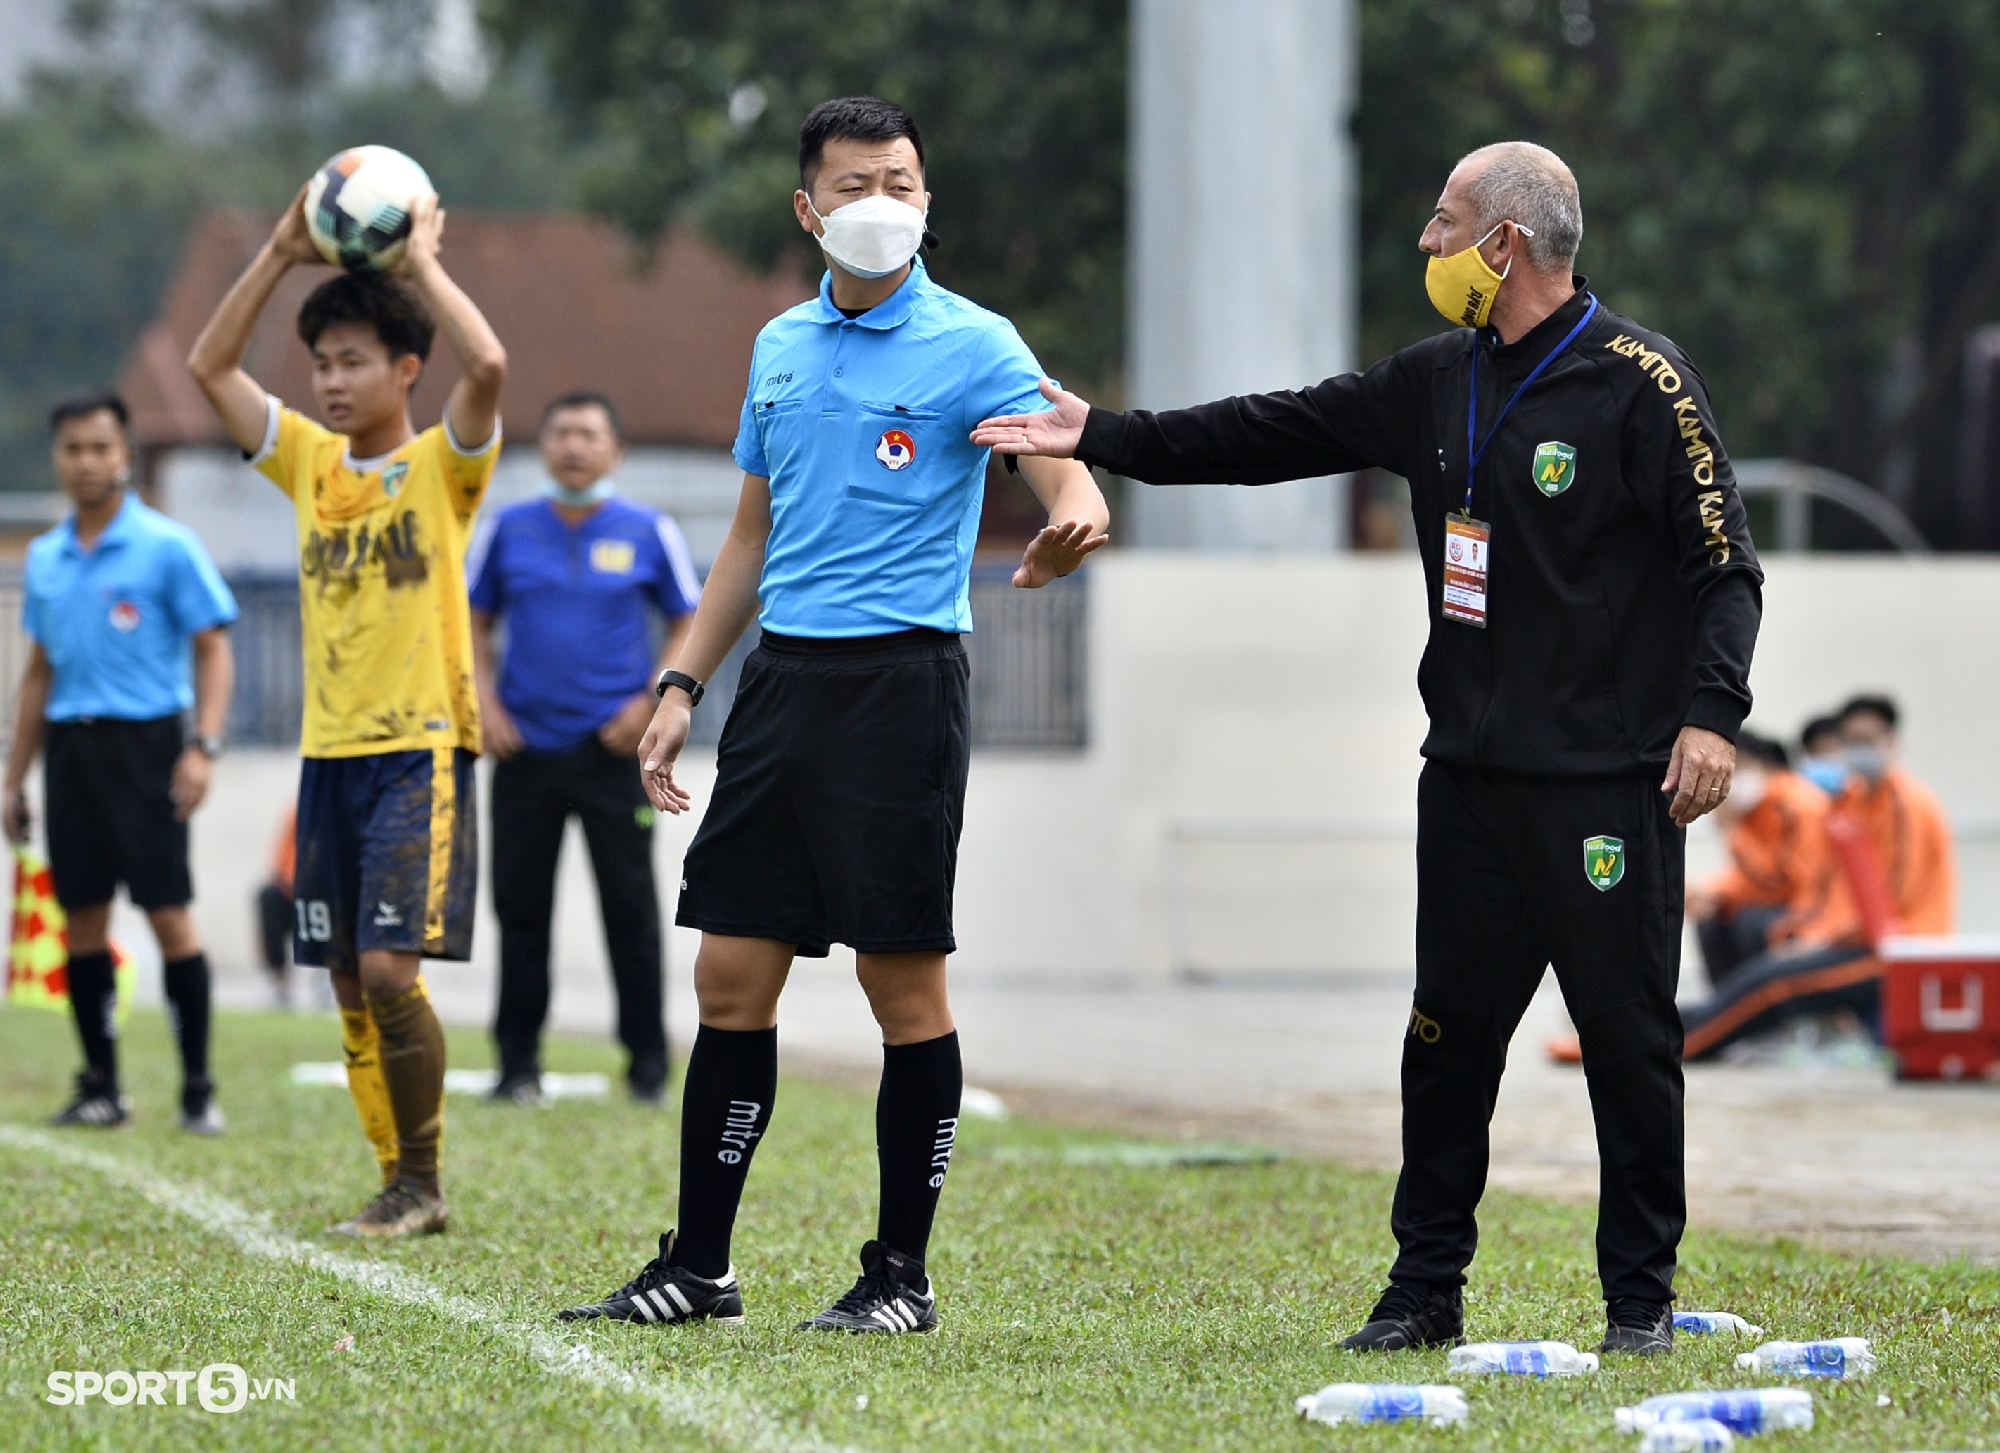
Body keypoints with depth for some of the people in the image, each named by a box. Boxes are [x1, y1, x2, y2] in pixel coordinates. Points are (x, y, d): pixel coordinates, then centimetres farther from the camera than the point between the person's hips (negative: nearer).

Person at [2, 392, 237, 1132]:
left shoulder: (167, 546, -3)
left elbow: (213, 650, -3)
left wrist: (204, 746, -15)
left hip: (143, 741, -5)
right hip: (68, 748, 5)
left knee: (168, 913, -8)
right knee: (82, 919, 4)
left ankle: (198, 1089, -3)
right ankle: (100, 1085, 11)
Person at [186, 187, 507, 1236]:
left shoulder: (443, 465, -4)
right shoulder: (308, 463, 11)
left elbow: (487, 364, -23)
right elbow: (209, 365, 8)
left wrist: (422, 260, -14)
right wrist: (281, 254, 2)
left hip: (421, 750, -6)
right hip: (329, 754, 6)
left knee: (390, 968, -15)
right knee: (350, 987, 6)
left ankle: (420, 1180, -3)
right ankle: (402, 1188, 13)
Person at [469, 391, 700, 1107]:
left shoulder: (649, 532, 2)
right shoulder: (509, 530, 6)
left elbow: (688, 623, 7)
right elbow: (475, 622, 13)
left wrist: (651, 703, -5)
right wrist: (485, 703, 0)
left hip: (613, 746, -2)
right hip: (525, 745, 2)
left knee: (630, 906, -2)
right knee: (520, 905, 3)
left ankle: (647, 1062, 6)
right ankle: (519, 1063, 11)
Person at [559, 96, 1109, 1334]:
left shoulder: (971, 345, -4)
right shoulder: (782, 347, 14)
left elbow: (1067, 475, -17)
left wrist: (1074, 522, -41)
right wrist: (684, 686, 16)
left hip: (901, 676, -6)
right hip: (784, 676, 6)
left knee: (905, 983, -2)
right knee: (732, 977, 5)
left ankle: (903, 1275, 7)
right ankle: (699, 1268, 12)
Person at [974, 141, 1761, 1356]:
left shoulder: (1639, 380, -7)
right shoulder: (1437, 383, 13)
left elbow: (1724, 562, -10)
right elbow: (1277, 435, 19)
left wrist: (1710, 712, -20)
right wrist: (1104, 436, 17)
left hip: (1607, 785, -6)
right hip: (1471, 775, 6)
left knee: (1628, 1034, -2)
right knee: (1449, 1032, 7)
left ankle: (1642, 1294, 8)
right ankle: (1428, 1290, 15)